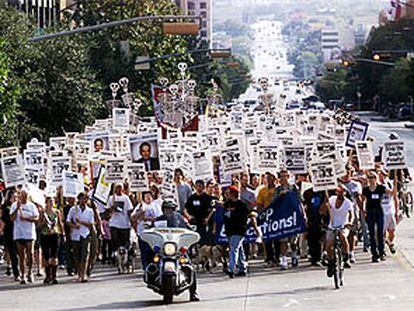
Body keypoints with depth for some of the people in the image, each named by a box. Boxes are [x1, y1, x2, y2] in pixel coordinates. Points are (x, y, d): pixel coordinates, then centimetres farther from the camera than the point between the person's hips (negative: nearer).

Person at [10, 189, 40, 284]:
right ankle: (22, 275, 8)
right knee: (22, 256, 2)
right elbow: (12, 218, -6)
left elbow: (36, 218, -1)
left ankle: (30, 273, 10)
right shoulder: (15, 205, 4)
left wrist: (26, 218, -14)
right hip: (19, 234, 0)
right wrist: (17, 208, -16)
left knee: (30, 254, -7)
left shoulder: (32, 206, 6)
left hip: (30, 234, 0)